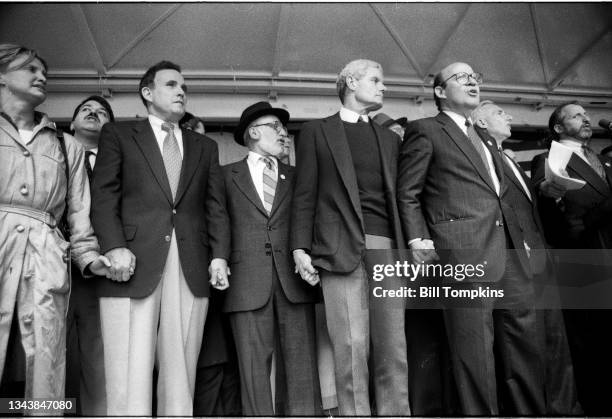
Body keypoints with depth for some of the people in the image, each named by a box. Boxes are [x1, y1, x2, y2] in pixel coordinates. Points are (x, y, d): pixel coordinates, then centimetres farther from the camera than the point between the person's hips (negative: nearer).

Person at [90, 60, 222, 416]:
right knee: (129, 385, -4)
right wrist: (115, 247, -10)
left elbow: (215, 207, 14)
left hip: (191, 269, 2)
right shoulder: (118, 134, 15)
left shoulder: (206, 147, 22)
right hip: (134, 266, -2)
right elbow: (104, 195, 4)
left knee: (180, 383, 2)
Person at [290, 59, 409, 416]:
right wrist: (301, 248, -6)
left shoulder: (390, 139, 25)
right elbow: (305, 195, 5)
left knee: (393, 349, 2)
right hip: (341, 248, -4)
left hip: (388, 248, 4)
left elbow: (399, 197, 19)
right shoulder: (317, 131, 12)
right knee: (352, 347, -7)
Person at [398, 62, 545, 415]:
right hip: (464, 252, -7)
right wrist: (418, 239, -12)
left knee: (523, 336, 10)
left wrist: (520, 238, 15)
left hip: (508, 251, 8)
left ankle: (530, 412, 24)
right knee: (475, 345, -4)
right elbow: (407, 193, -1)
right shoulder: (426, 131, 4)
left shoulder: (486, 140, 26)